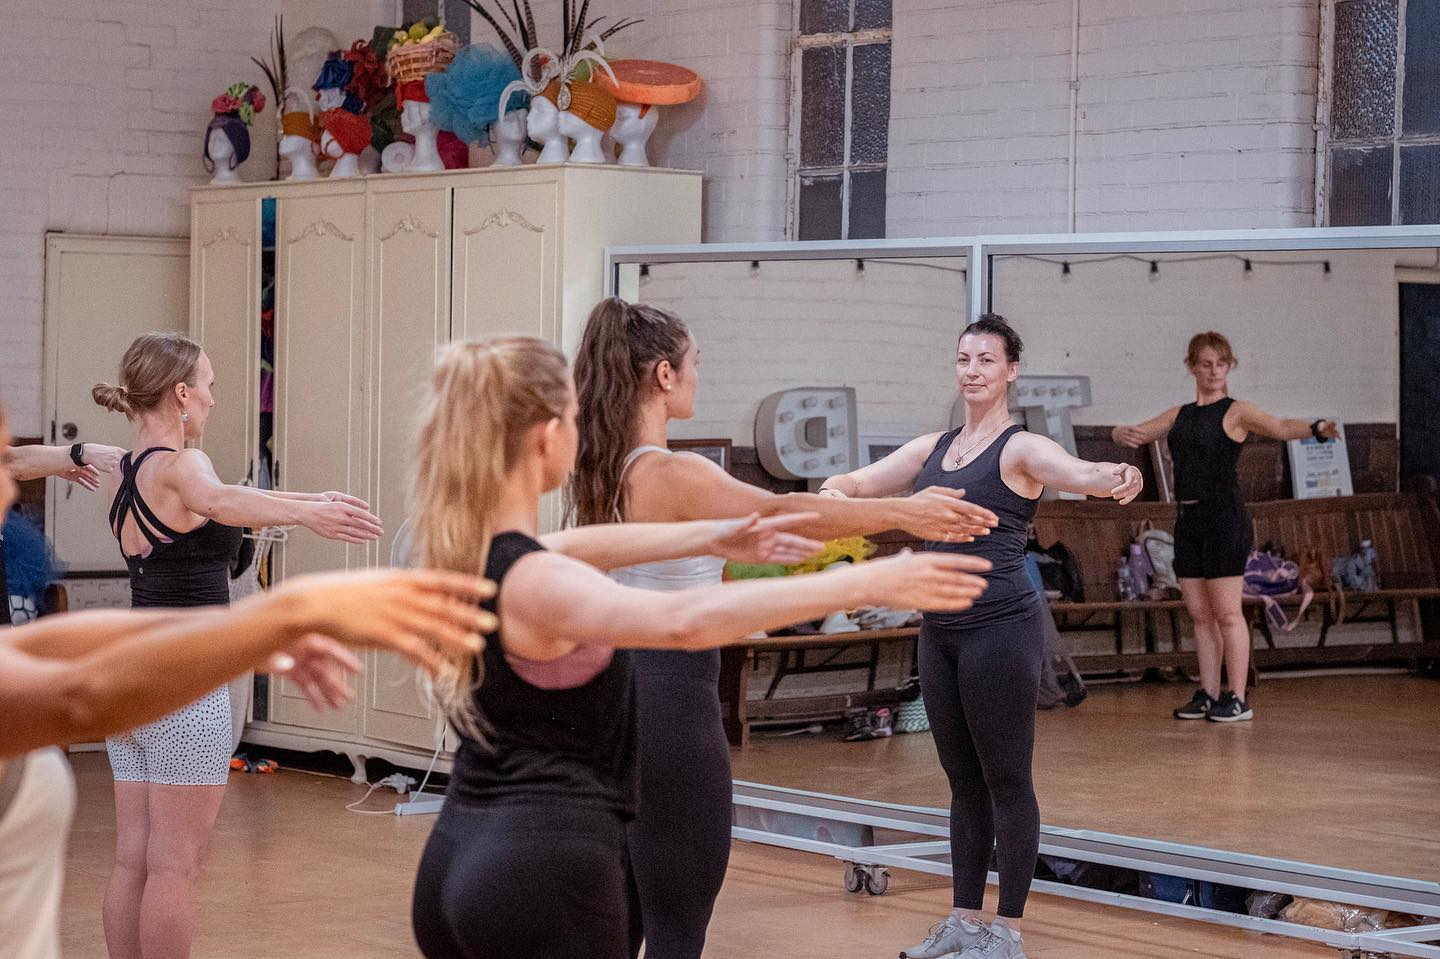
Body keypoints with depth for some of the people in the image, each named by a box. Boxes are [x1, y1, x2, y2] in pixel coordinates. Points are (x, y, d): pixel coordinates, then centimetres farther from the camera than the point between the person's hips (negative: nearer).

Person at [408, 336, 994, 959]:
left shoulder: (459, 551, 6)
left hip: (457, 862, 9)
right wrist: (861, 583, -39)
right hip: (541, 873, -9)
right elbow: (682, 620, -37)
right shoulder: (532, 583, -21)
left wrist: (711, 537, 34)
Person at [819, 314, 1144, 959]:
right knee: (962, 779, 14)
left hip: (1000, 626, -7)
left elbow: (1080, 473, -27)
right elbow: (857, 483, 16)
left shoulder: (1021, 449, -8)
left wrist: (1116, 478, -50)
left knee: (1006, 780, 1)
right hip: (941, 630, 7)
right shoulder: (932, 448, 12)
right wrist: (835, 490, -9)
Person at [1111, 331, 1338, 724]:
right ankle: (1208, 694, 15)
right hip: (1188, 520, 6)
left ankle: (1238, 699, -2)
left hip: (1225, 518, -6)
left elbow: (1280, 427, -18)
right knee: (1199, 614, 8)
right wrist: (1123, 433, -10)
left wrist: (1316, 427, -38)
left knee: (1227, 613, -6)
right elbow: (1133, 434, 15)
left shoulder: (1235, 412, -3)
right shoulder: (1179, 416, 15)